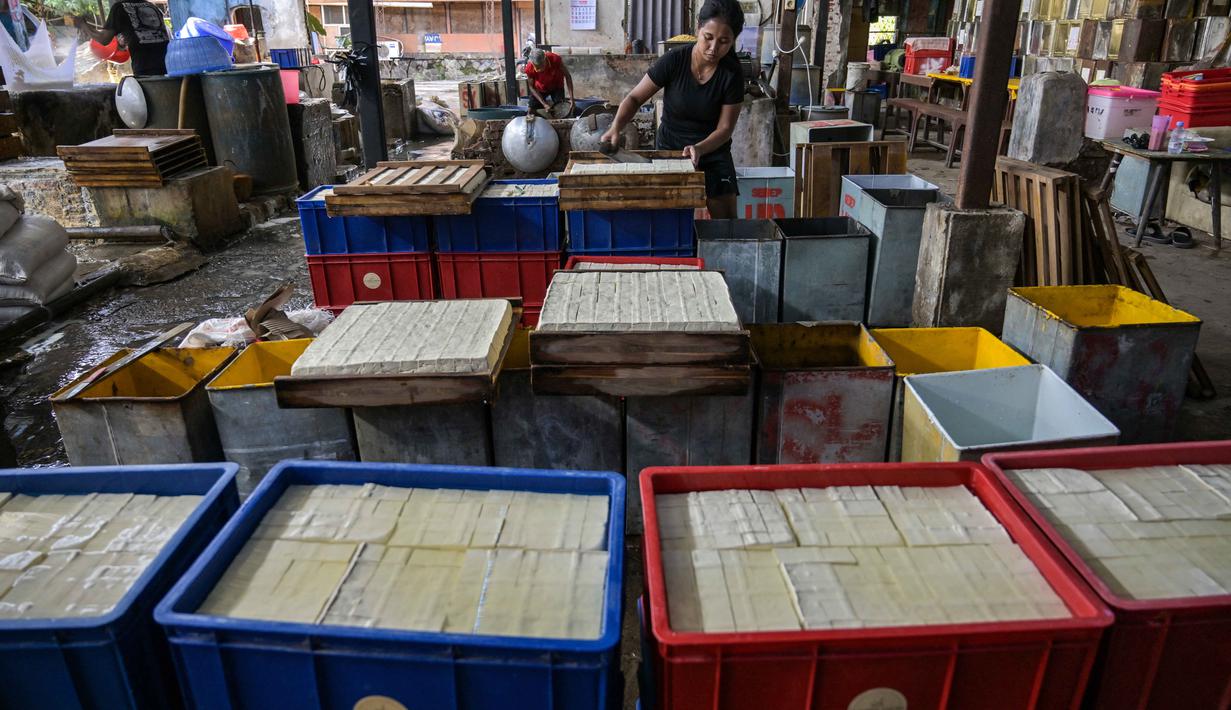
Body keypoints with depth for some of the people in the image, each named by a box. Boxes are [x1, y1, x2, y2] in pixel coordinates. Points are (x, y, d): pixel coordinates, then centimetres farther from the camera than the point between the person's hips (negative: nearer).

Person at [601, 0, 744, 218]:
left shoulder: (732, 73, -14)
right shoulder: (674, 60, -16)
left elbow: (725, 128, -12)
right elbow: (635, 98, -11)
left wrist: (699, 149, -32)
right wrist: (616, 128, -29)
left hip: (713, 152, 1)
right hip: (670, 149, -1)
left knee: (726, 222, -3)